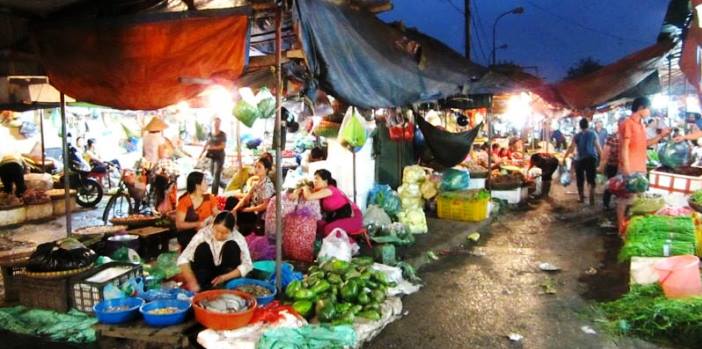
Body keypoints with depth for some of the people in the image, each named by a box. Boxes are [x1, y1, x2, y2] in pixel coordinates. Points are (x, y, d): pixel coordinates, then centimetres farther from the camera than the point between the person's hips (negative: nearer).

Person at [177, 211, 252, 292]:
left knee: (232, 245, -25)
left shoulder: (238, 238, -22)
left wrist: (224, 277, -30)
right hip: (206, 273, 0)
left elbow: (247, 265, -20)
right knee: (202, 247, -27)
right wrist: (192, 280, -40)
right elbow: (182, 259, -27)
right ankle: (202, 286, -17)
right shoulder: (203, 233, -24)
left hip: (226, 272, 1)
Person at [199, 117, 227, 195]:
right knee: (213, 175, 7)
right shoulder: (209, 134, 10)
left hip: (219, 157, -5)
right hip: (211, 156, 5)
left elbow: (223, 146, -11)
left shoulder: (223, 134, -4)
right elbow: (206, 145, 16)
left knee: (216, 175, -10)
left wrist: (213, 148, -21)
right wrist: (201, 154, 10)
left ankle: (214, 194, -11)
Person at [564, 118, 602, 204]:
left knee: (580, 179, 12)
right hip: (592, 158, 0)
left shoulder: (577, 136, -2)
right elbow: (598, 147, -2)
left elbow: (571, 148, -6)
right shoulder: (593, 134, -1)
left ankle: (581, 198, 18)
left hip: (580, 159, 0)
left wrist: (564, 157, 2)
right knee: (591, 180, 4)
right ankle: (592, 199, -3)